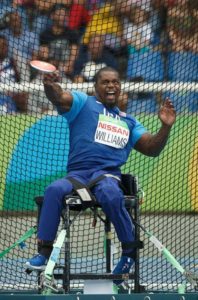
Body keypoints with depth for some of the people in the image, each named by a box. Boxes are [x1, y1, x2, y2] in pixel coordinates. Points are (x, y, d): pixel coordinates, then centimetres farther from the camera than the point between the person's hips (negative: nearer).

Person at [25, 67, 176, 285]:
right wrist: (50, 86, -29)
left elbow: (152, 148, 24)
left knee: (110, 195, -37)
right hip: (77, 174, -1)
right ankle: (44, 253, -28)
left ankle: (130, 249, -18)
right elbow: (58, 97, -5)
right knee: (54, 190, -34)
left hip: (108, 174, 1)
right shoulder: (83, 103, 15)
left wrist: (166, 127, 6)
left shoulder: (128, 122, 26)